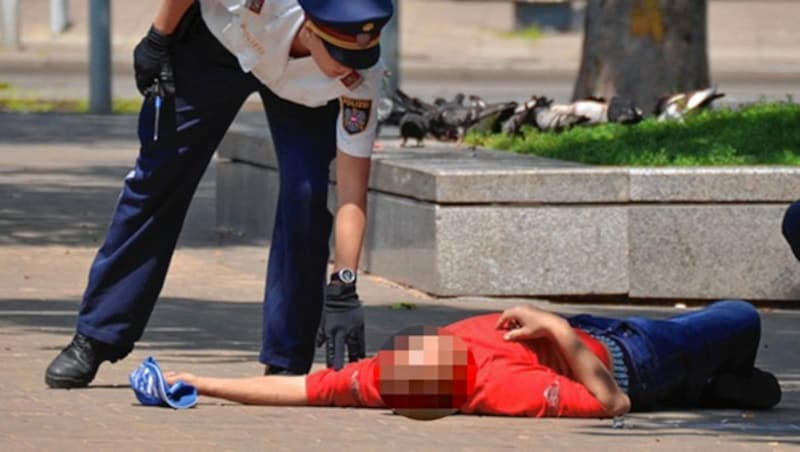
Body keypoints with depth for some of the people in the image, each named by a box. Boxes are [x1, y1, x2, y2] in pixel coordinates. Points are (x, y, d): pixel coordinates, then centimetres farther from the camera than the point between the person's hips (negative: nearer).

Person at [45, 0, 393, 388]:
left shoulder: (361, 75, -37)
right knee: (157, 177, 0)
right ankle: (95, 339, 10)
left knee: (305, 194, -18)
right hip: (216, 40, 0)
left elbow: (352, 193, -35)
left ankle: (286, 363, -7)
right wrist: (158, 40, -13)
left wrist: (345, 290, -42)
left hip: (301, 88, 0)